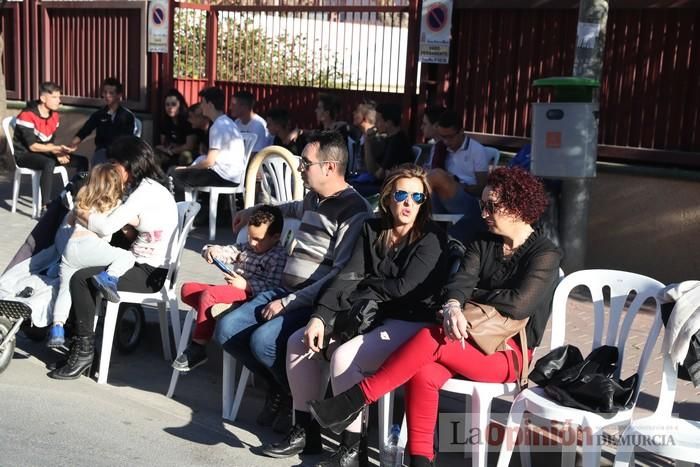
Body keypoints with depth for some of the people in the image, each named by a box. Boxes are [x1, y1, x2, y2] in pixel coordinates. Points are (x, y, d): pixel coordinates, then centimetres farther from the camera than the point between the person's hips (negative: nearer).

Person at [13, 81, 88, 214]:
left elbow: (50, 142, 6)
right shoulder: (27, 116, -20)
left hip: (44, 154, 8)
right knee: (49, 163, -40)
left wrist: (57, 153, -15)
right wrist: (58, 149, -29)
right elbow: (32, 146, -23)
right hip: (25, 155, -8)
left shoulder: (54, 115, 4)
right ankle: (45, 208, -41)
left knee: (82, 161, -3)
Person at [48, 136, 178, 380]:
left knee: (81, 278, -16)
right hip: (142, 263, 10)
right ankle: (76, 335, 16)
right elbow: (131, 231, 11)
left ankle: (84, 351, -7)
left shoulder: (148, 190, -18)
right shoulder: (141, 187, 14)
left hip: (151, 273, -10)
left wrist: (79, 212, -5)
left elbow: (107, 226, -23)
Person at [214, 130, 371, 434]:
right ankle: (279, 387, 12)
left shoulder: (354, 211, -13)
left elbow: (342, 275, -21)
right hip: (285, 291, 9)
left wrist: (288, 303, -21)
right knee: (226, 331, -8)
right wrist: (252, 212, 50)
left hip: (317, 303, -9)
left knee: (263, 340, -29)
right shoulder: (314, 199, 15)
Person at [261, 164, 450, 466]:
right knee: (298, 341, -1)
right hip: (370, 315, 8)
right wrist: (320, 316, -14)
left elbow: (404, 288, -19)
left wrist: (364, 285, -4)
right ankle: (305, 432, 9)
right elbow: (347, 276, -2)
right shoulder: (372, 230, 7)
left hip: (410, 324, -7)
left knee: (344, 356, -29)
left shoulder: (431, 238, -10)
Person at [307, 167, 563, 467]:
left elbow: (517, 304, -19)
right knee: (423, 374, -28)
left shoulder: (545, 255, -6)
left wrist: (472, 294, -5)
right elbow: (461, 280, -4)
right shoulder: (483, 243, 12)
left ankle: (356, 399, -23)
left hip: (508, 352, -5)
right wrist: (453, 306, -27)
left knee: (434, 338, -31)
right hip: (473, 340, 5)